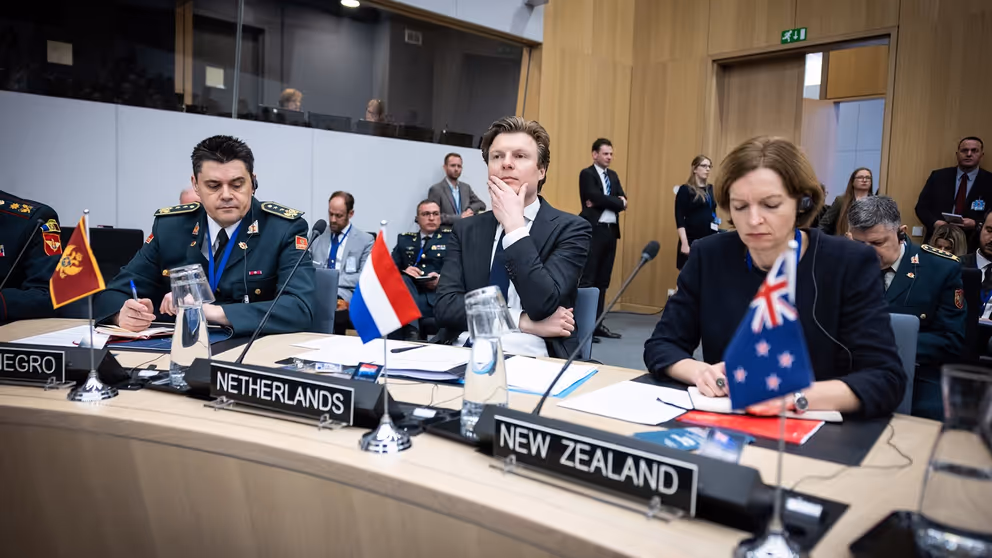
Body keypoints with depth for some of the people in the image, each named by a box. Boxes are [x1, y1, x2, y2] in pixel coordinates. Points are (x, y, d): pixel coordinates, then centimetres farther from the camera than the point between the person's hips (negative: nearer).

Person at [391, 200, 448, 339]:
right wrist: (403, 272, -10)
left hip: (436, 293, -3)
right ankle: (412, 332, -42)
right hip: (408, 291, 3)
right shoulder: (404, 239, 23)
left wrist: (441, 278, -14)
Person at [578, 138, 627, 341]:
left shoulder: (613, 175, 18)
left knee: (602, 281, 8)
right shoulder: (587, 174, -2)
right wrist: (615, 201, -4)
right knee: (588, 279, -8)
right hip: (594, 230, -7)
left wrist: (602, 202, -10)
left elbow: (623, 201, 5)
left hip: (611, 230, 7)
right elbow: (597, 198, -16)